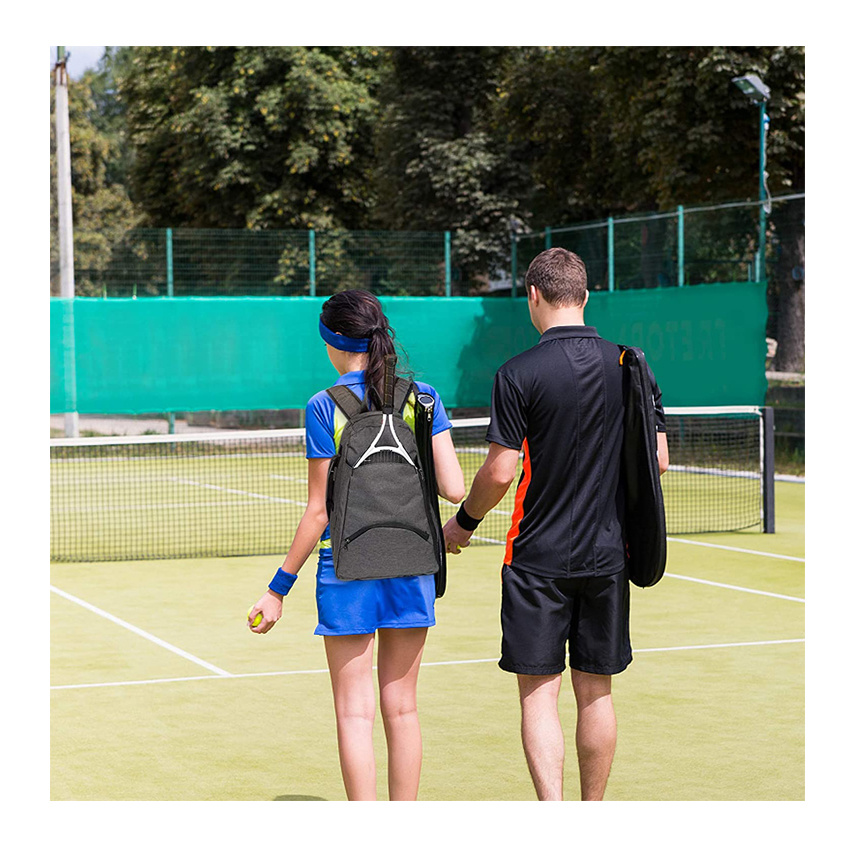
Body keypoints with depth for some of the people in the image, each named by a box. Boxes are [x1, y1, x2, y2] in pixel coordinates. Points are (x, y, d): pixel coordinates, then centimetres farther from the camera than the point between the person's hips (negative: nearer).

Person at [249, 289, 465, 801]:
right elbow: (455, 489, -4)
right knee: (402, 708, 12)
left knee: (355, 713, 3)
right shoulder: (422, 397, 1)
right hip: (411, 566, 3)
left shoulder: (325, 408, -8)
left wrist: (279, 588, -1)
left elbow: (319, 513, -8)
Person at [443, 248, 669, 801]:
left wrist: (463, 522, 5)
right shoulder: (629, 366, 2)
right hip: (608, 554, 4)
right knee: (596, 693, 12)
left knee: (539, 693, 1)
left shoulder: (519, 375, -11)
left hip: (538, 558, -4)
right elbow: (659, 460, 4)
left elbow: (500, 471, -12)